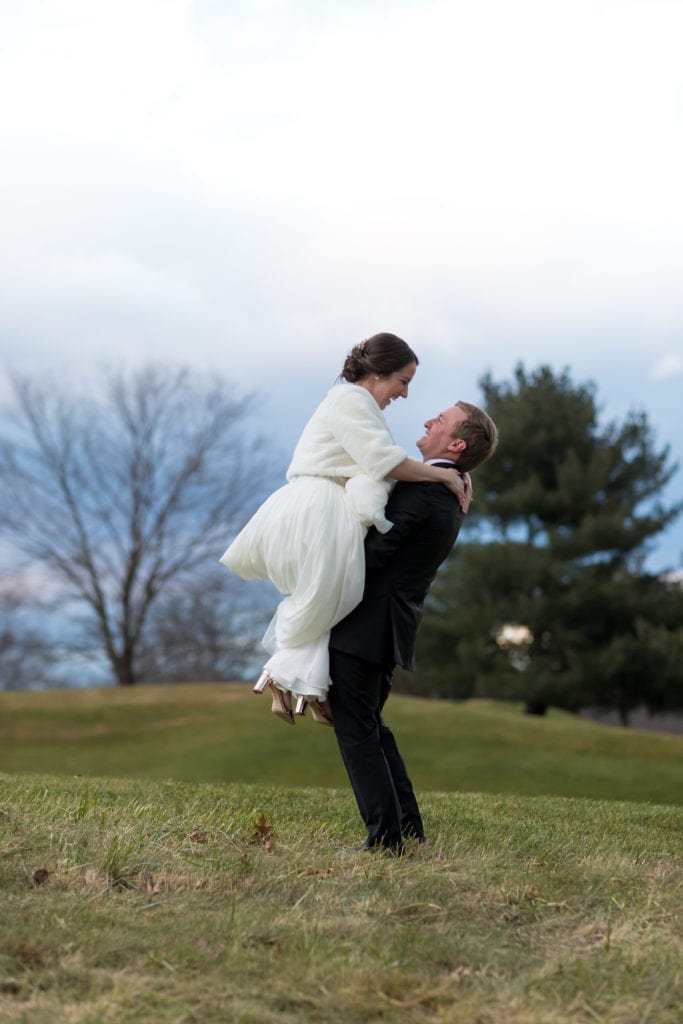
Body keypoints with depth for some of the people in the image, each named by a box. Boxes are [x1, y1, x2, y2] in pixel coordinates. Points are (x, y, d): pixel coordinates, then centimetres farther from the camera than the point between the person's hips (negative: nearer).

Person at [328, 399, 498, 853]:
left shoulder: (418, 492, -18)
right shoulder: (450, 498, 13)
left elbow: (372, 555, -19)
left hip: (363, 627, -10)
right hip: (389, 629, 10)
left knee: (356, 729, -5)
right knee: (372, 728, 18)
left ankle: (386, 838, -5)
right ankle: (408, 831, 19)